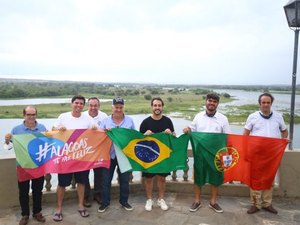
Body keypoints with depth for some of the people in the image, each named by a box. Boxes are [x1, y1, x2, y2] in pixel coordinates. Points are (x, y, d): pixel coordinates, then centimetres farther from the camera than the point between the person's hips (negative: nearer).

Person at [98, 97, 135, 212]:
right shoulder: (105, 121, 3)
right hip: (109, 154, 0)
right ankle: (105, 202, 23)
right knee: (106, 179, 6)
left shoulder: (129, 120, 3)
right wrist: (105, 131, -20)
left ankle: (124, 201, 29)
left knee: (124, 179, 11)